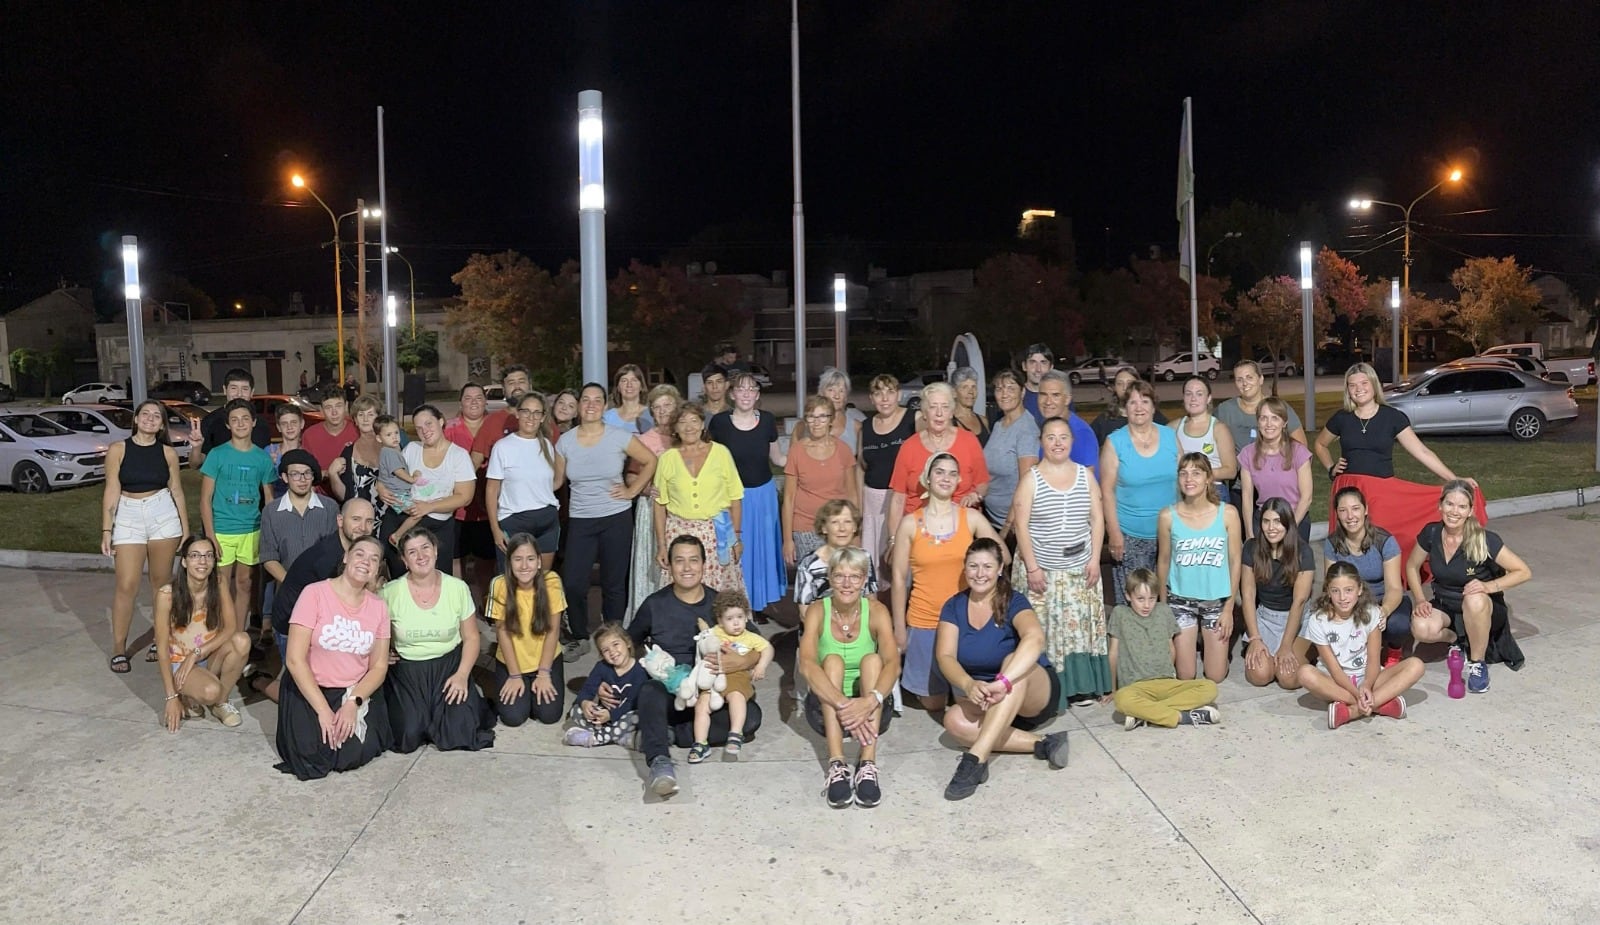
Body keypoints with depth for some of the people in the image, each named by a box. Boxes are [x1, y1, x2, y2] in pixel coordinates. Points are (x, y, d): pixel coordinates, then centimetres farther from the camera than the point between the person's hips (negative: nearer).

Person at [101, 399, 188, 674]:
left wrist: (186, 529, 8)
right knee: (127, 586, -5)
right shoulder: (118, 449, -1)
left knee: (162, 582, 7)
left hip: (163, 514, 1)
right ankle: (119, 649, 4)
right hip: (128, 516, -1)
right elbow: (111, 492, -1)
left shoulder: (168, 453, 4)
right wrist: (106, 531, -4)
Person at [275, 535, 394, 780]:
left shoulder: (378, 606, 0)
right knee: (312, 757, -21)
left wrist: (352, 703, -17)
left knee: (355, 755, -18)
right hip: (309, 690, -2)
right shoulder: (314, 594, -12)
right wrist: (323, 710, -19)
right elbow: (295, 660, -15)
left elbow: (379, 666, 1)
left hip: (357, 693, 3)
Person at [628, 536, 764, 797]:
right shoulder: (655, 605, 6)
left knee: (751, 717, -28)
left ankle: (666, 733, -25)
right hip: (667, 693, -2)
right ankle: (659, 760, -54)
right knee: (651, 690, -37)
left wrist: (740, 661, -20)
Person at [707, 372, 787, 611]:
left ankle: (763, 599, 30)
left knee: (764, 546, 13)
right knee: (735, 550, 6)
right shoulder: (719, 422, -10)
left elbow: (775, 458, 8)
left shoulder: (767, 420, -4)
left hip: (764, 492, 2)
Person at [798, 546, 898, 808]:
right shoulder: (817, 610, -11)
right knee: (833, 660, -27)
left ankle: (868, 765, -37)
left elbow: (893, 665, -25)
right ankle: (837, 765, -40)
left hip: (869, 709, 0)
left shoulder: (876, 611, -9)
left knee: (872, 659, -26)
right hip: (827, 707, 0)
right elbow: (806, 665, -28)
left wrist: (870, 701, -45)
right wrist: (844, 705, -43)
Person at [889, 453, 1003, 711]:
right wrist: (899, 627, -2)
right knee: (932, 703, 10)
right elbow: (899, 578, -2)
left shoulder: (971, 518, -1)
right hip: (924, 621, -1)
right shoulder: (910, 523, -5)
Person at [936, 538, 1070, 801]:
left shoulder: (1013, 603, -13)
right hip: (986, 701, 4)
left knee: (1013, 661, -36)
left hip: (1036, 694, -4)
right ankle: (1041, 744, -23)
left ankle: (976, 758, -47)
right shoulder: (953, 607, -1)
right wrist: (969, 685, -36)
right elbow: (946, 656, -13)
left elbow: (1035, 638, -35)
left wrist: (1003, 682, -51)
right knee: (954, 721, -28)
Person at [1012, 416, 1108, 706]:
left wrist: (1095, 560, -2)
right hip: (1041, 568, -2)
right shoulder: (1031, 479, -3)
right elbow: (1021, 525, -7)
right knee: (1043, 629, -2)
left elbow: (1097, 520, 6)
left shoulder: (1085, 475, 6)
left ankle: (1081, 687, 12)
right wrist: (1032, 567, -12)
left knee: (1080, 626, 3)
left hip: (1080, 568, 3)